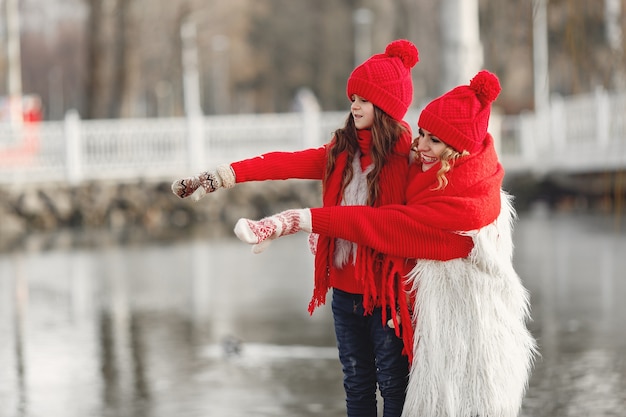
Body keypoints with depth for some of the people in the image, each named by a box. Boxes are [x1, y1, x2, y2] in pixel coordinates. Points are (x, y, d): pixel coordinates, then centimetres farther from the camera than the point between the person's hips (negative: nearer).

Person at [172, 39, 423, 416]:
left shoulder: (405, 157, -11)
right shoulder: (341, 153, 5)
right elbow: (285, 164, -2)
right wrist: (218, 177, -10)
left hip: (384, 290, -6)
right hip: (345, 287, 6)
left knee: (392, 383, 4)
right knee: (356, 382, 15)